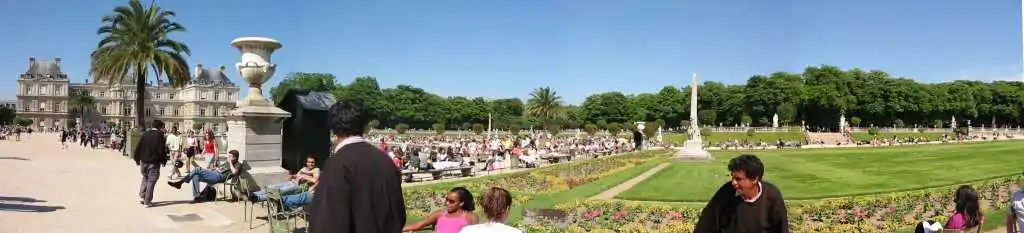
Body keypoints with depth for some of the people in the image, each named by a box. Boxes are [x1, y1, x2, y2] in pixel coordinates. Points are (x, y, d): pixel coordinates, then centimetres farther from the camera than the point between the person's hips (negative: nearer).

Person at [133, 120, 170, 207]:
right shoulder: (160, 136, -11)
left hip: (144, 161, 5)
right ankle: (147, 201, 1)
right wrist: (163, 160, -1)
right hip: (154, 162, -5)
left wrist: (137, 159, 16)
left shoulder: (144, 134, 5)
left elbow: (138, 148, 7)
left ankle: (142, 196, 15)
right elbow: (162, 150, -12)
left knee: (145, 178, 23)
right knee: (151, 180, 1)